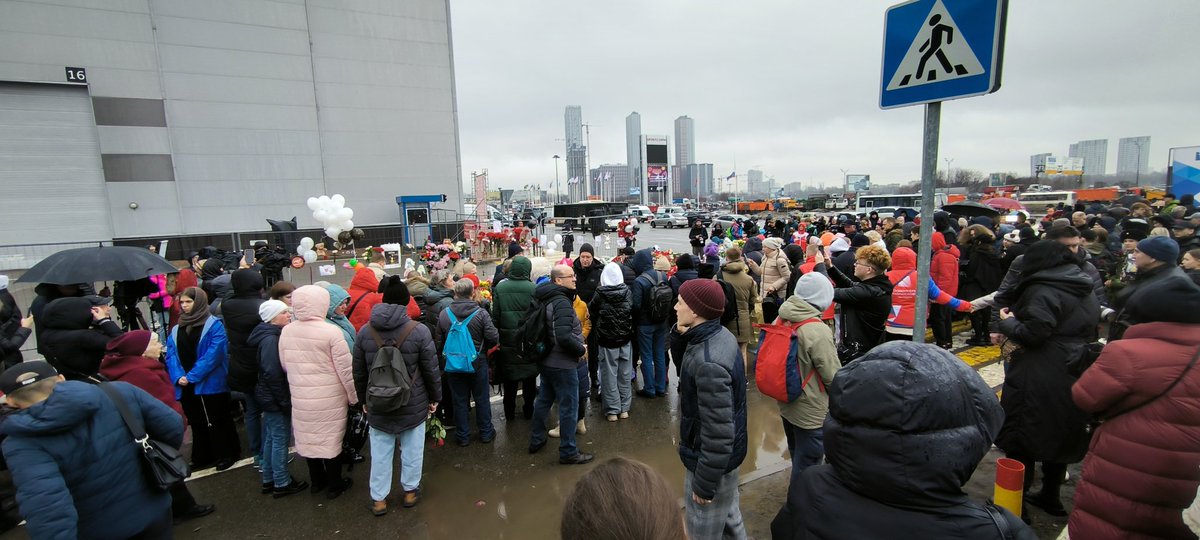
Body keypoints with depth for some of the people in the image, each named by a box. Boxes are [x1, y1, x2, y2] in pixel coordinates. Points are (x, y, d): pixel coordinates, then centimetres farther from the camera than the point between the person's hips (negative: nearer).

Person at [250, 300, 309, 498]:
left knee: (270, 439, 18)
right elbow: (273, 375, -24)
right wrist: (285, 402, -18)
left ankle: (269, 480, 31)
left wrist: (284, 399, 14)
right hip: (275, 399, -10)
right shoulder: (271, 339, -22)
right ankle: (282, 484, 14)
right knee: (280, 439, 2)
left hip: (269, 397, 10)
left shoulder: (272, 335, 8)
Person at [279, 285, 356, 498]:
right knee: (331, 439, 10)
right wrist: (354, 396, -3)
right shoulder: (331, 331, -20)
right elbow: (345, 369, -15)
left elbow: (284, 365, 8)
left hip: (301, 397, 5)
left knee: (309, 437, 19)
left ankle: (316, 480, 36)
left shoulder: (286, 331, -4)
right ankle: (335, 485, 24)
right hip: (330, 398, -5)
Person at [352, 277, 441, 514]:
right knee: (411, 449, 15)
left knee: (380, 452, 14)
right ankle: (410, 491, 31)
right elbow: (431, 370, -9)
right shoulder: (418, 331, -16)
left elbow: (359, 373, 3)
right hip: (413, 404, -2)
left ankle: (379, 498, 27)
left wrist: (364, 400, 18)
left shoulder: (365, 331, -6)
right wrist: (435, 398, 6)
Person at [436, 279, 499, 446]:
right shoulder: (481, 313, -17)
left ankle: (463, 436, 25)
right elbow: (494, 338, -16)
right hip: (478, 362, -2)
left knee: (460, 400, 14)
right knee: (481, 398, 14)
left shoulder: (444, 314, -10)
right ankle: (486, 433, 27)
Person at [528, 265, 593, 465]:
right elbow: (564, 336, -31)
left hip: (546, 360, 10)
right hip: (563, 364, -10)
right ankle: (568, 452, 13)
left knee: (544, 399, 22)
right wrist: (581, 350, -15)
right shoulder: (562, 302, -22)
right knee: (569, 406, 2)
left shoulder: (543, 299, 7)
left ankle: (536, 440, 37)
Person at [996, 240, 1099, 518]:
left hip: (1039, 380, -9)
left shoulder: (1042, 292, -16)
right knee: (1059, 435, 20)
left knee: (1022, 440, 1)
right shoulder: (1086, 291, 12)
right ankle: (1050, 497, 34)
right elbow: (1090, 332, 20)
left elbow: (1032, 334, -24)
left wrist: (1008, 321, -6)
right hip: (1073, 377, 9)